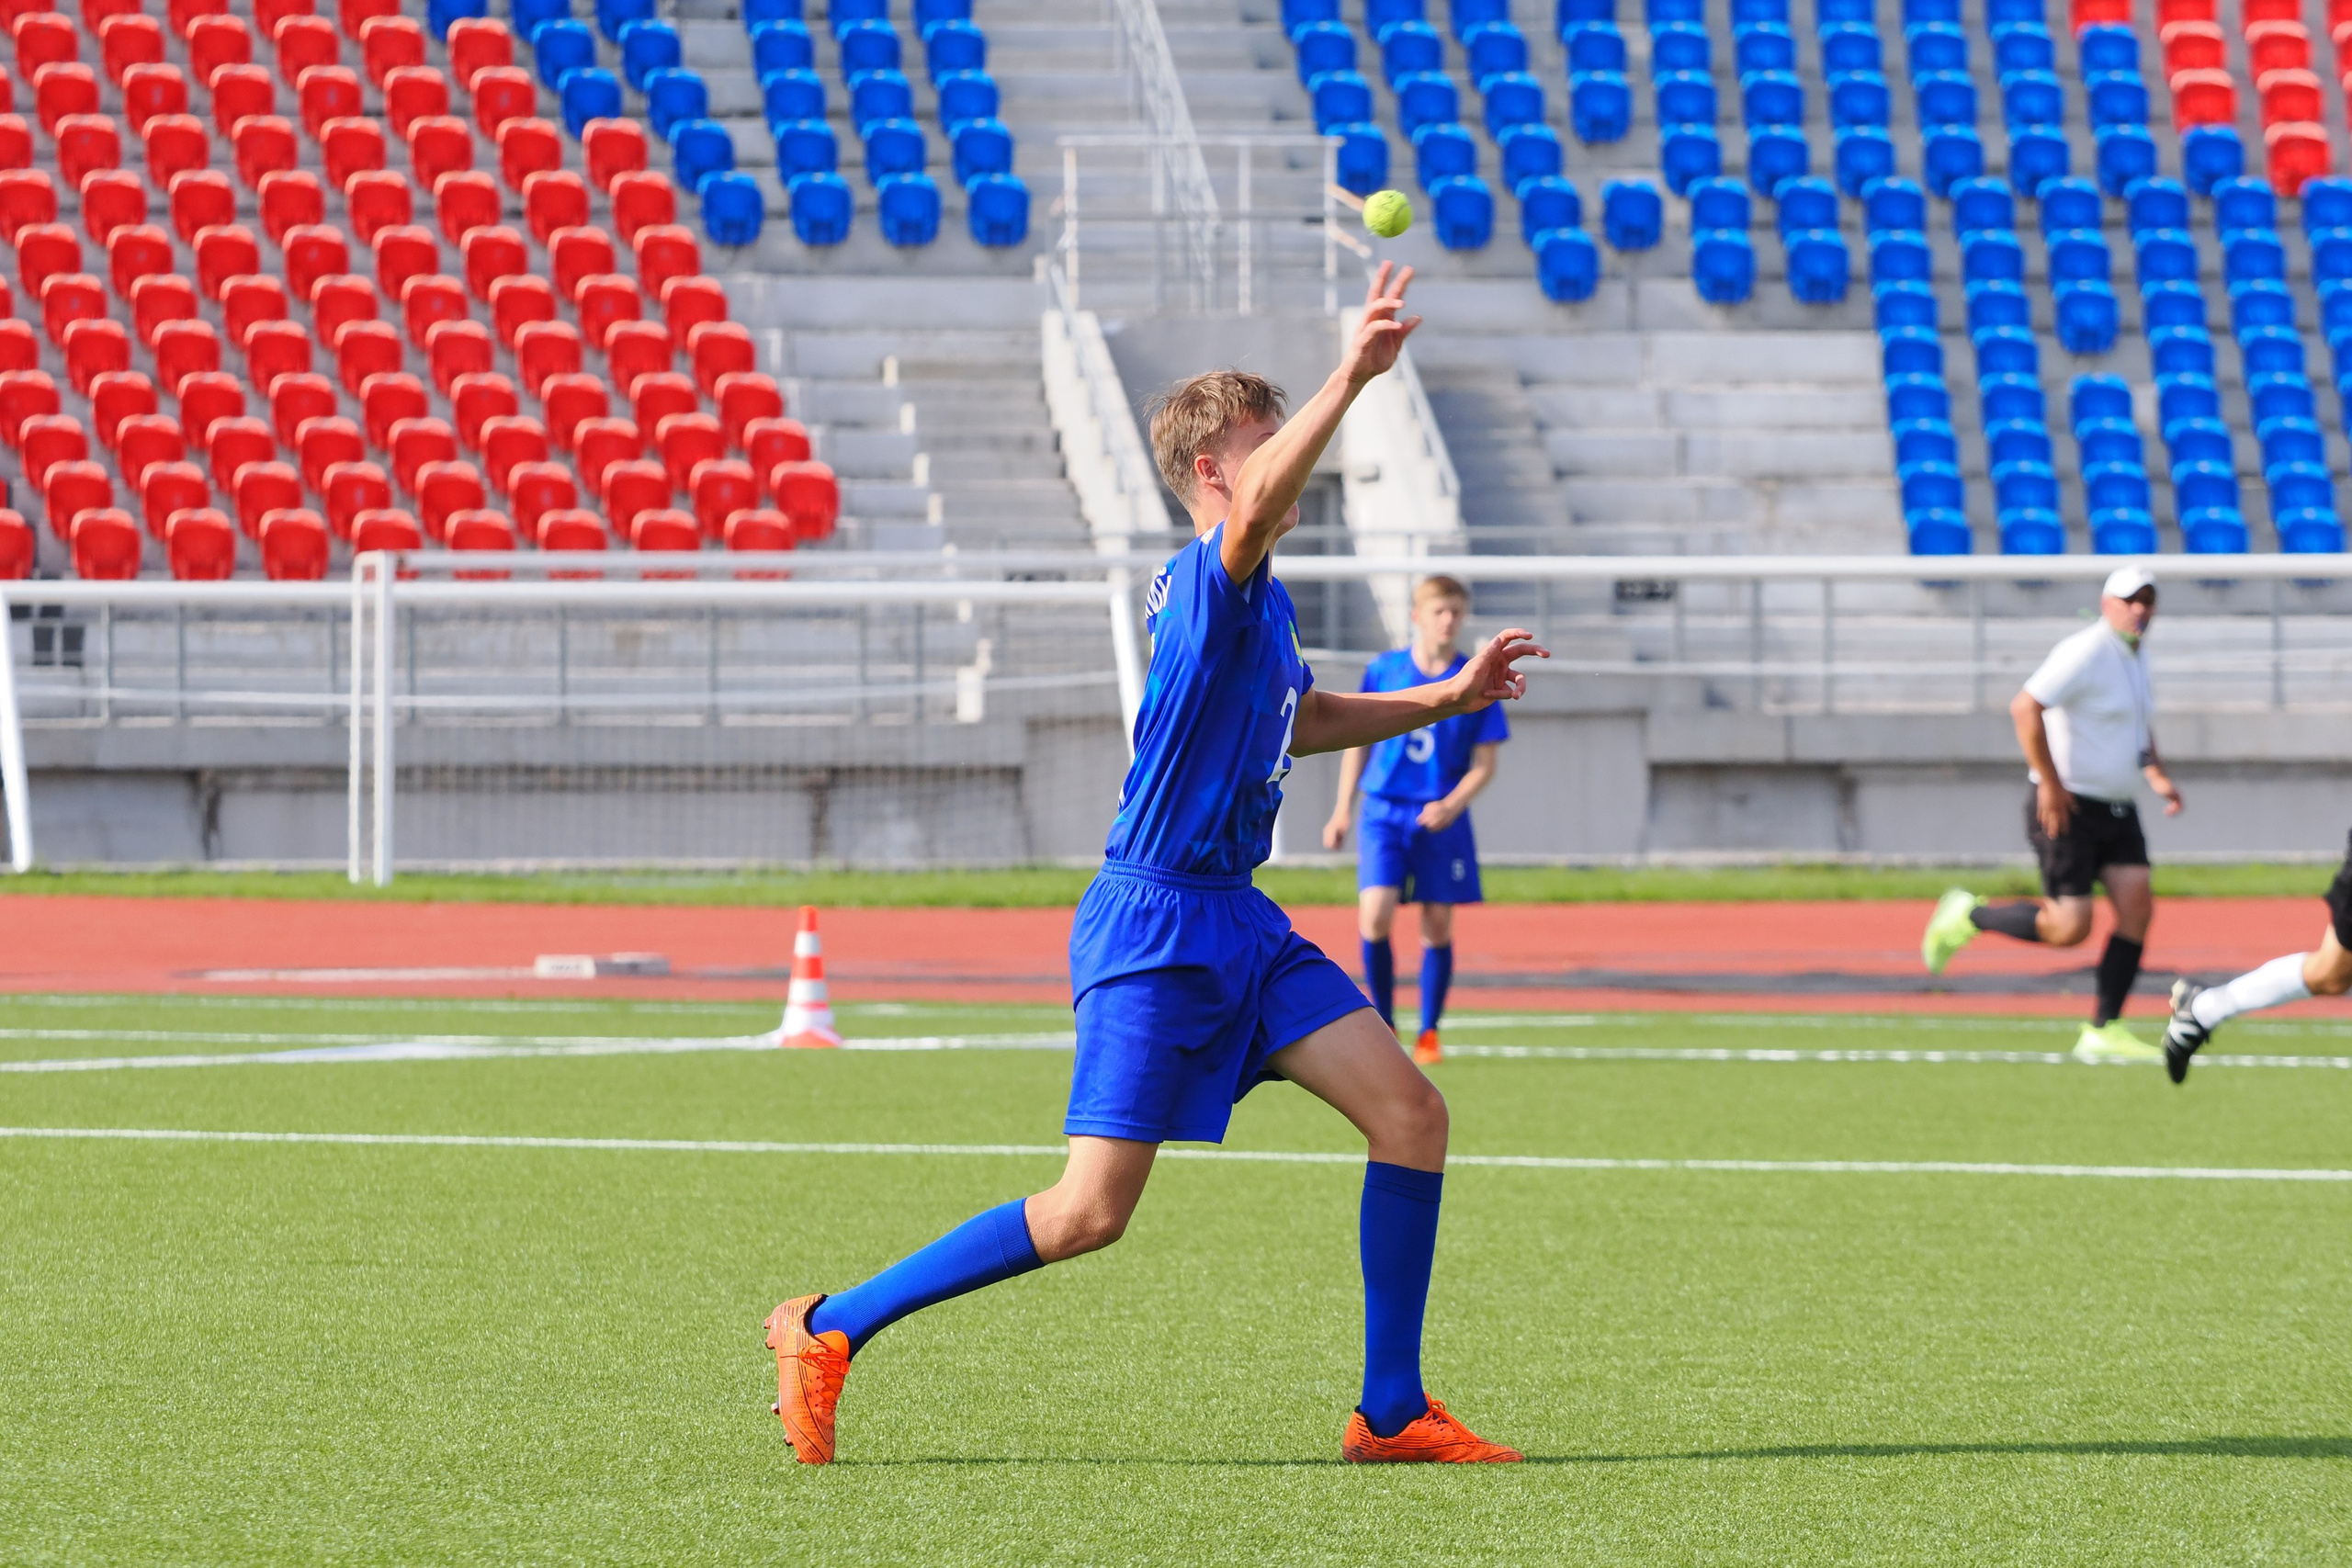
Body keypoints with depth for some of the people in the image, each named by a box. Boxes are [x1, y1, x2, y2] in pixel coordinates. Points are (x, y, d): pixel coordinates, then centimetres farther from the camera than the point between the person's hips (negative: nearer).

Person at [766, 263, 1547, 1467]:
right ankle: (828, 1330, 5)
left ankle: (1391, 1412, 4)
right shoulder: (1207, 583, -16)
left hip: (1233, 920, 9)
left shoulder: (1258, 601, 14)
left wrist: (1450, 699, 29)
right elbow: (1258, 504, -40)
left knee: (1411, 1111, -3)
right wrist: (1348, 381, -51)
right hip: (1153, 925, -9)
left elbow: (1304, 719, 35)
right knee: (1091, 1213, -9)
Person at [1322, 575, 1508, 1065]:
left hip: (1443, 819, 0)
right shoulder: (1383, 671, 2)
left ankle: (1428, 1033, 15)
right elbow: (1358, 740, 12)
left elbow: (1484, 764, 1)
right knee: (1375, 915, -15)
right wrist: (1342, 810, 9)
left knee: (1438, 927, 1)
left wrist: (1452, 805, -16)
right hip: (1384, 811, 0)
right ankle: (1383, 1025, 1)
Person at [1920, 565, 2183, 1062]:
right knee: (2069, 926, -11)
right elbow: (2025, 707, -25)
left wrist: (2158, 777, 15)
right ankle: (1968, 917, 11)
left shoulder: (2136, 656, 13)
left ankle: (2104, 1031, -2)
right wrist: (2050, 782, -24)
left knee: (2137, 909, -5)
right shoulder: (2086, 653, -17)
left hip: (2116, 810, 9)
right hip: (2068, 809, -9)